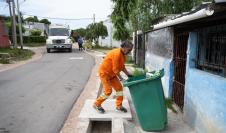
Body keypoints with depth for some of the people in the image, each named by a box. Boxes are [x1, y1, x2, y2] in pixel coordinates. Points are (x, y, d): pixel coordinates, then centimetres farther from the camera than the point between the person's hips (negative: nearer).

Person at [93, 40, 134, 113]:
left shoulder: (122, 54, 5)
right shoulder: (117, 53, -26)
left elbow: (122, 66, 14)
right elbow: (115, 69, -25)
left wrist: (128, 74, 8)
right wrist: (121, 78, -18)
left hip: (111, 74, 10)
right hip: (104, 72, -10)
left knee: (119, 88, 6)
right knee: (108, 91, -9)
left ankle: (119, 106, 18)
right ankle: (97, 104, 11)